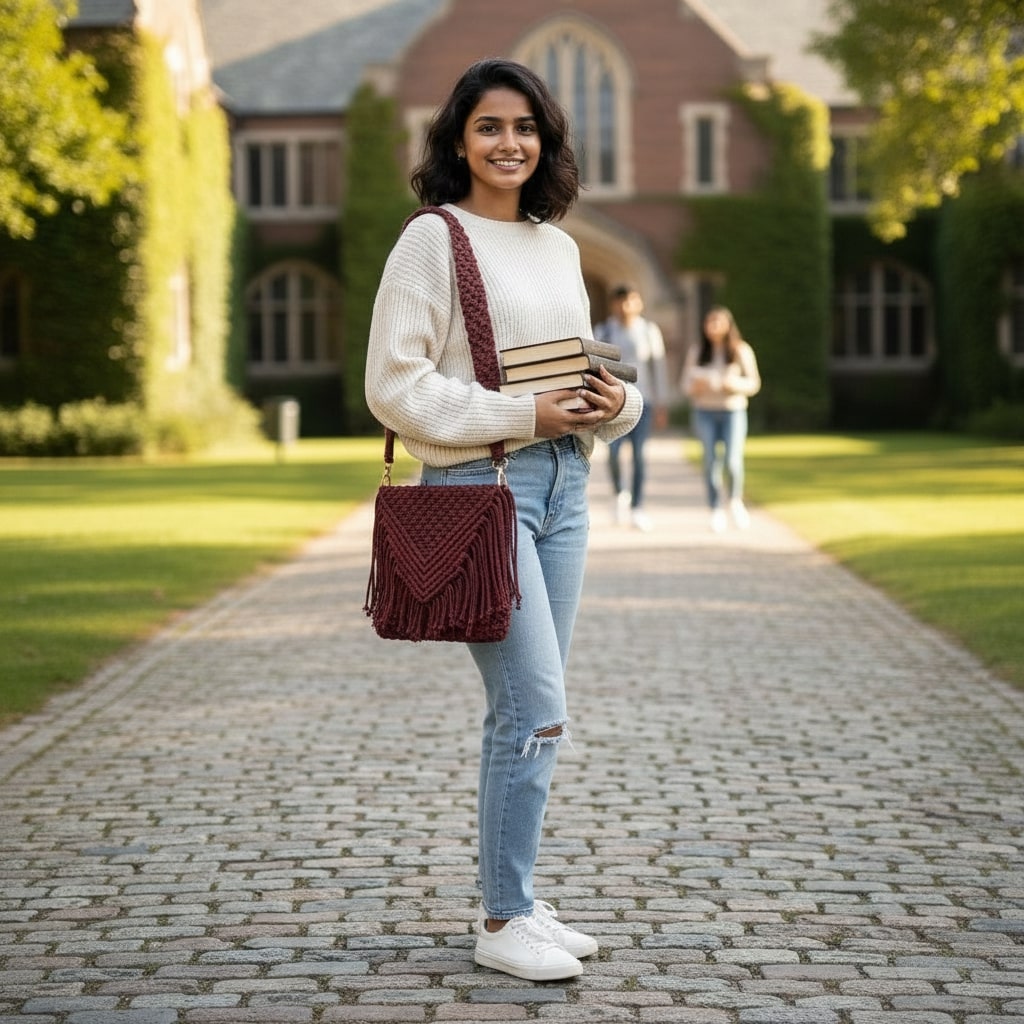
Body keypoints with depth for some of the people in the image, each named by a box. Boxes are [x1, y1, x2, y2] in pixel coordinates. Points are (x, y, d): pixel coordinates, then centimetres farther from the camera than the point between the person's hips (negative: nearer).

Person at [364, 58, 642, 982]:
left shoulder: (557, 245, 14)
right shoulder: (433, 240, -7)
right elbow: (395, 386, -12)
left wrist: (615, 402, -1)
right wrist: (520, 416, -17)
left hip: (564, 483, 7)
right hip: (480, 486, -7)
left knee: (525, 711, 11)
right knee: (538, 710, -10)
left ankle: (510, 900, 22)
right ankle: (504, 922, 1)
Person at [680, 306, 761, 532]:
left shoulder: (741, 351, 2)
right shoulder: (696, 351, 7)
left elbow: (754, 384, 2)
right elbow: (686, 384, 9)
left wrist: (735, 384, -17)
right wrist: (696, 385, -14)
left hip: (733, 411, -1)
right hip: (704, 412, 1)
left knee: (732, 461, -13)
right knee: (711, 462, -3)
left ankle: (736, 501, 12)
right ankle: (716, 511, 6)